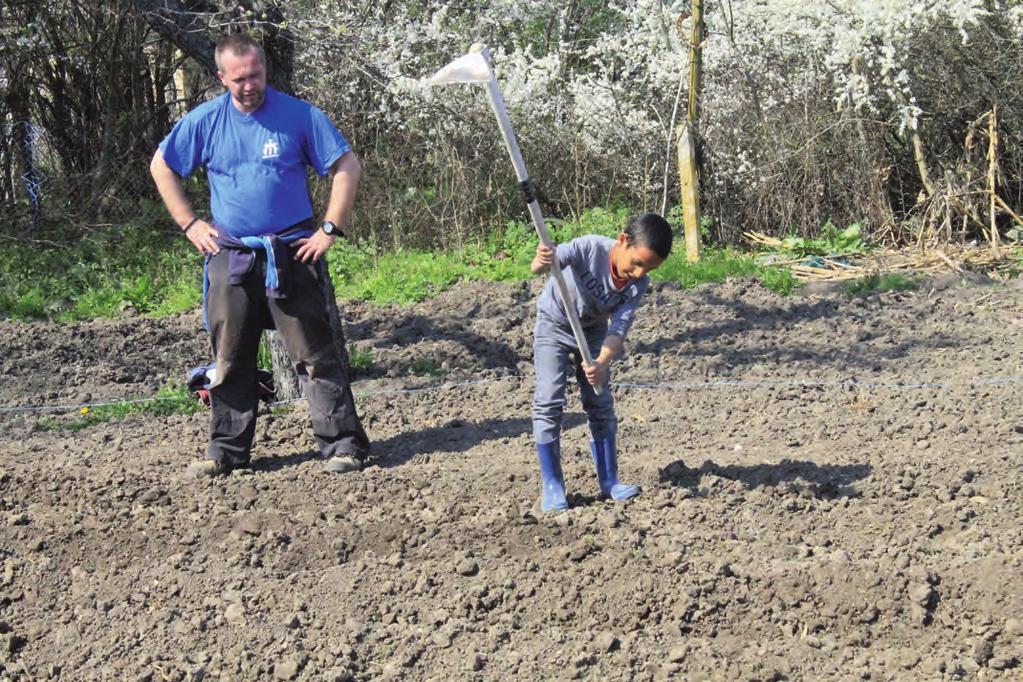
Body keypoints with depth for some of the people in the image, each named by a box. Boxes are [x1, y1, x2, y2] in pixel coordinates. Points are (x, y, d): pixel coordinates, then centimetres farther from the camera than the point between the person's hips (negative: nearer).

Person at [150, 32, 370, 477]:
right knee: (230, 357, 8)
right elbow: (161, 167, 15)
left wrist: (330, 228, -6)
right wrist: (190, 224, 7)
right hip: (229, 254, 3)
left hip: (291, 254, -3)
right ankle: (227, 450, 18)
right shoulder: (205, 121, 4)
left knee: (314, 353, -4)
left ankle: (343, 444, -1)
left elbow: (347, 167, 0)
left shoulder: (299, 116, -3)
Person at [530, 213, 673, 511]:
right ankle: (551, 486, -4)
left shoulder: (638, 285, -23)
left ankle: (609, 481, 14)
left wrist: (602, 363, -44)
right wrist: (541, 262, -70)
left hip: (593, 332, 3)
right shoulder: (590, 248, -34)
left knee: (601, 405, 3)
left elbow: (619, 328, -26)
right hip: (554, 325, -3)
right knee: (549, 401, -11)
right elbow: (553, 259, -45)